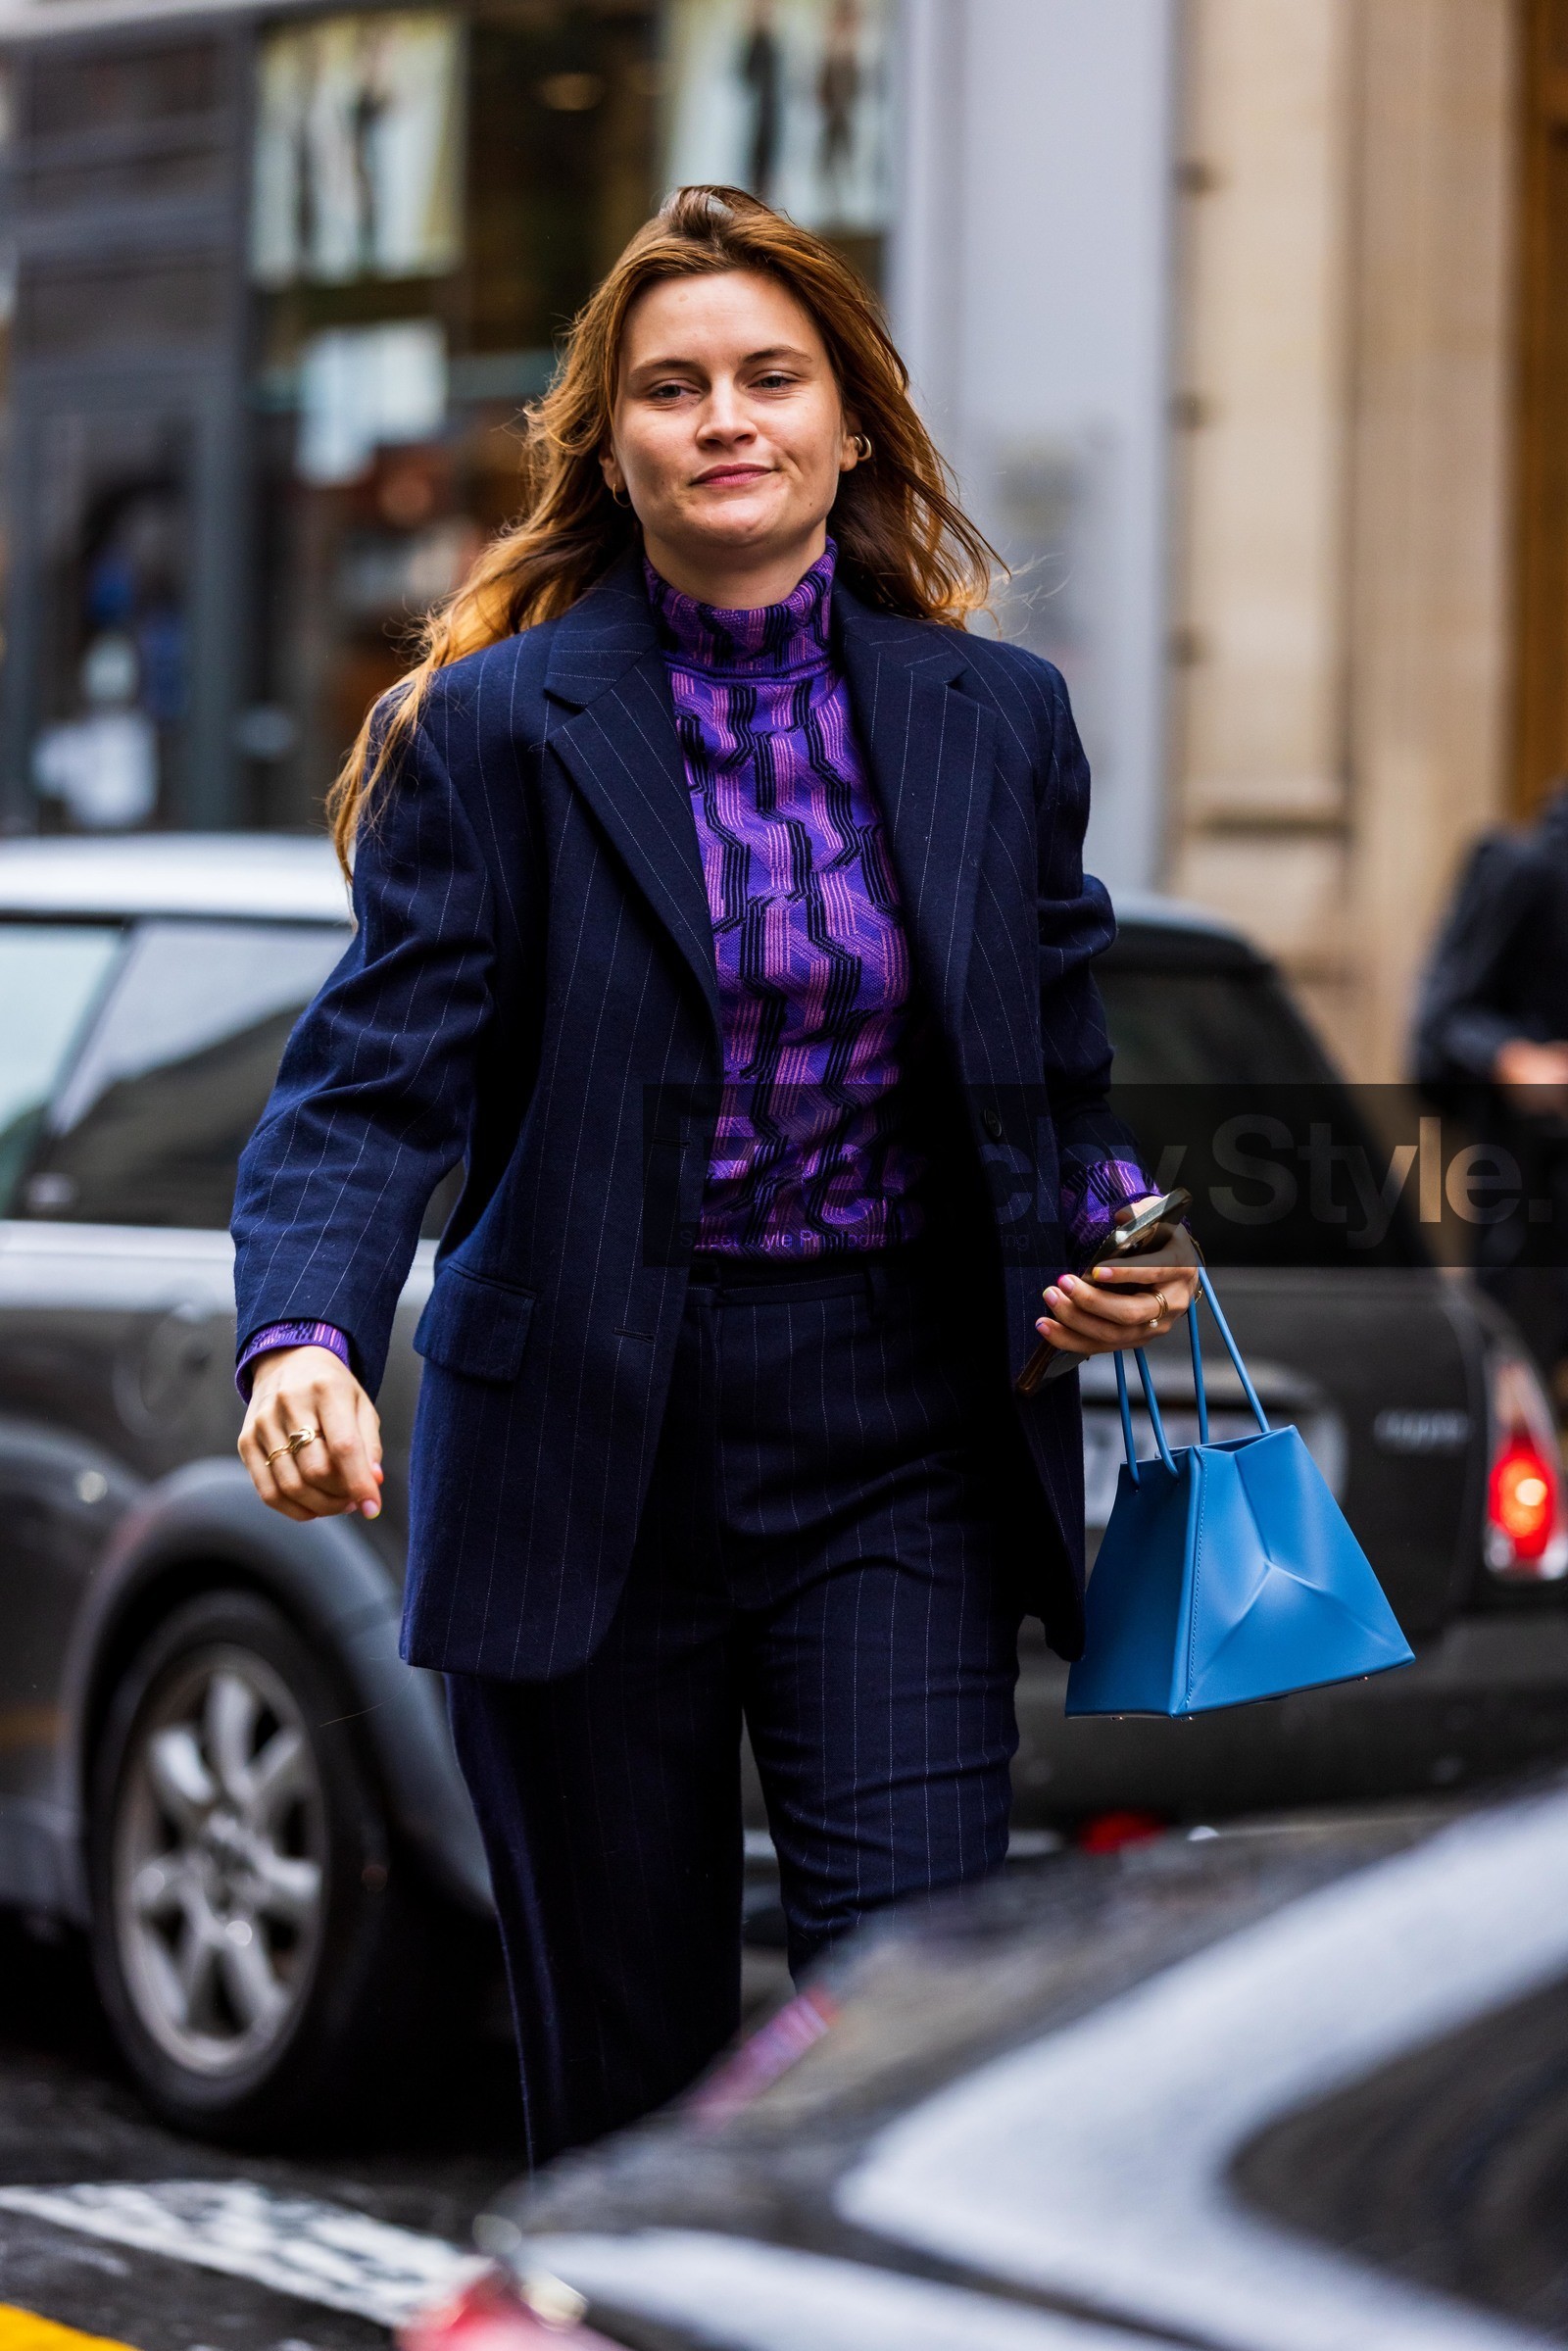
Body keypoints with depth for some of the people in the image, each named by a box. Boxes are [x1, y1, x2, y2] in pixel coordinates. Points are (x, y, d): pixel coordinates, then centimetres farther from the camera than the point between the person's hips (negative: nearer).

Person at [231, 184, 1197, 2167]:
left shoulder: (996, 721, 6)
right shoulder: (497, 732, -2)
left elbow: (1055, 1073, 16)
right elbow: (370, 1084, -9)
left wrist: (1106, 1240, -6)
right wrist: (303, 1338, -27)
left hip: (895, 1437, 1)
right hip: (583, 1443, -1)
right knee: (622, 2062, 8)